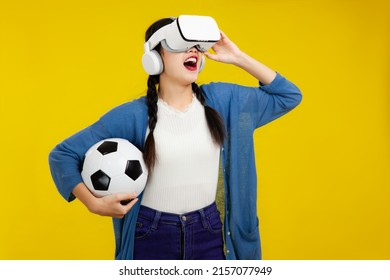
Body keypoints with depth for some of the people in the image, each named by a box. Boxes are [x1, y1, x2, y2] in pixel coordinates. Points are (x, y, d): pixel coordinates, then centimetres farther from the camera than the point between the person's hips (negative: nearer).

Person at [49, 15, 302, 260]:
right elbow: (63, 154, -5)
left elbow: (288, 96, 6)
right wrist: (94, 203, -17)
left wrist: (239, 58, -2)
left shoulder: (220, 100, -1)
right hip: (151, 236, -2)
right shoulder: (133, 115, -10)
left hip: (209, 234, 3)